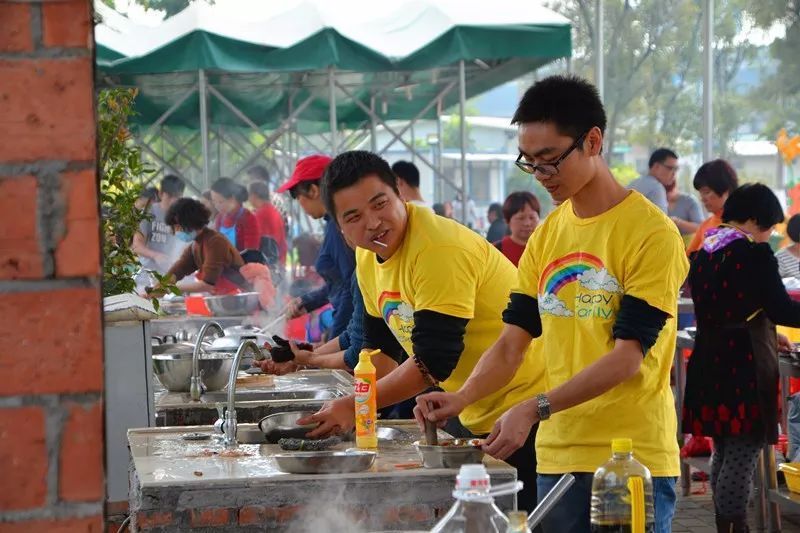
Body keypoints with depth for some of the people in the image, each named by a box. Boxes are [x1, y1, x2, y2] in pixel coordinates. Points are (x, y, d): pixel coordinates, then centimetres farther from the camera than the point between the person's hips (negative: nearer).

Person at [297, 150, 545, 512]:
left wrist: (354, 407, -22)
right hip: (472, 415, 9)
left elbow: (433, 360, -26)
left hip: (521, 404, -9)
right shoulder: (368, 255, 5)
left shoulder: (440, 248, -24)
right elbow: (380, 346, 16)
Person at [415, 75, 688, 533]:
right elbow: (512, 344, 8)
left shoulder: (652, 233, -9)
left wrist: (535, 408, -24)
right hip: (557, 455, 5)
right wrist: (462, 398, -10)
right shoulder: (546, 236, 10)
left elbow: (627, 357, -15)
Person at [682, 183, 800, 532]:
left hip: (709, 366, 8)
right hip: (745, 369, -8)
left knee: (723, 451, 18)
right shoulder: (754, 254, -14)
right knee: (743, 454, -6)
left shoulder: (703, 253, 12)